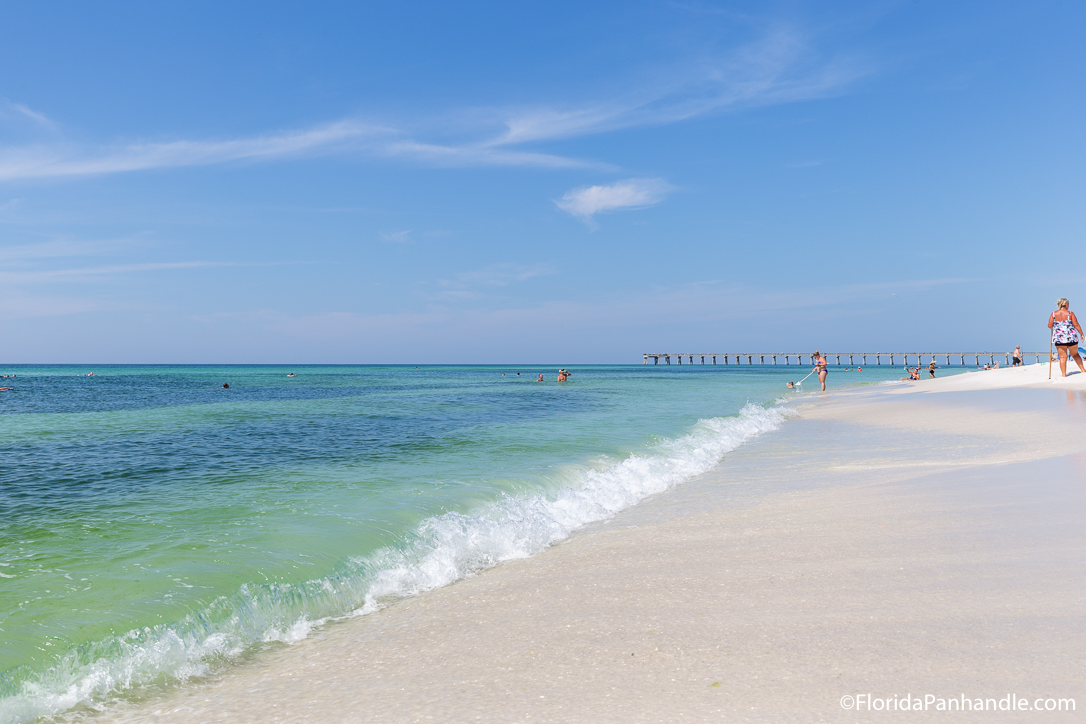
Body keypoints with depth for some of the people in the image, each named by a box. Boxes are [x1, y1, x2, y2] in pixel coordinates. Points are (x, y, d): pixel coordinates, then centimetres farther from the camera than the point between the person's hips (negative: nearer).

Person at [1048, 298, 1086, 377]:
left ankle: (1064, 374, -3)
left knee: (1062, 357, 2)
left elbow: (1050, 326, -2)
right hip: (1071, 337, 0)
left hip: (1059, 338, 0)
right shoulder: (1070, 313, -3)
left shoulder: (1053, 314, 0)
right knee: (1075, 354, 19)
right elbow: (1076, 325, -4)